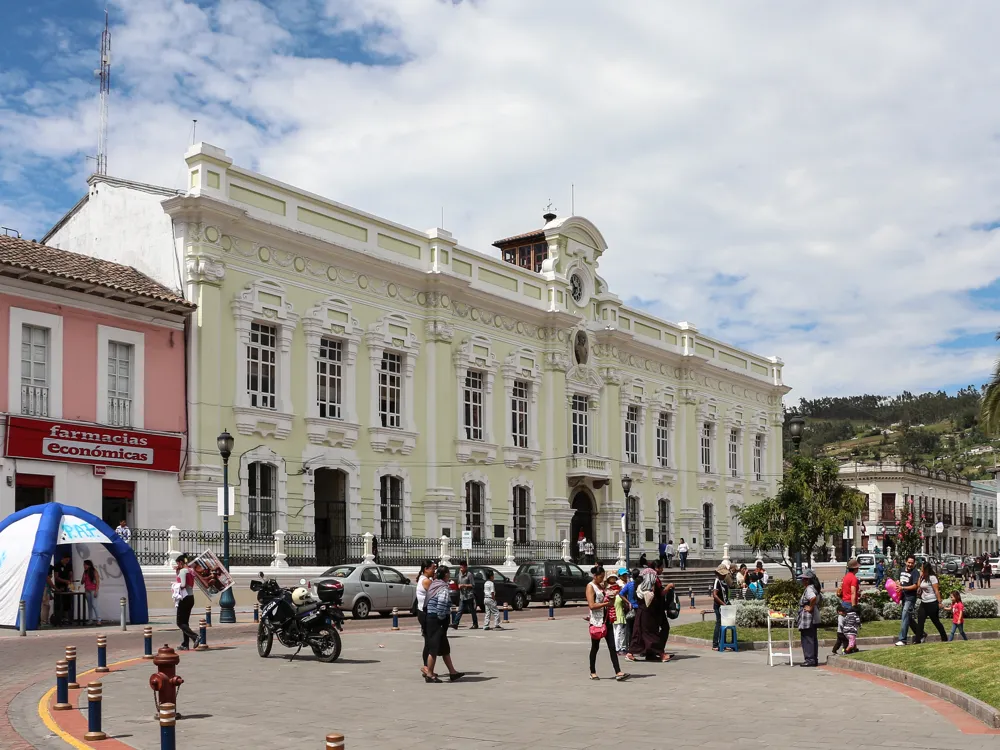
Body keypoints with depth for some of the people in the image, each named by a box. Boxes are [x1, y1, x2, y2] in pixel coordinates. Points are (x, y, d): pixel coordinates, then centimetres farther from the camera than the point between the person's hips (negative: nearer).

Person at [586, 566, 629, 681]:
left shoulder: (602, 586, 15)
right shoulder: (590, 586, -8)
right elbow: (592, 605, -18)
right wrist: (607, 603, -15)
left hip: (606, 620, 7)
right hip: (596, 621, -7)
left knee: (612, 646, -2)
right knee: (595, 647, 5)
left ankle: (618, 673, -8)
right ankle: (593, 673, 18)